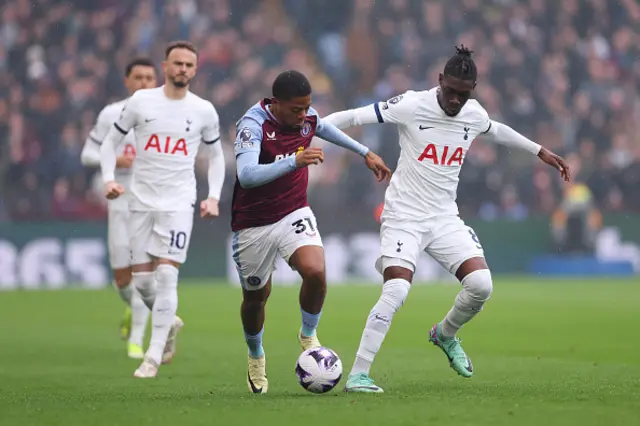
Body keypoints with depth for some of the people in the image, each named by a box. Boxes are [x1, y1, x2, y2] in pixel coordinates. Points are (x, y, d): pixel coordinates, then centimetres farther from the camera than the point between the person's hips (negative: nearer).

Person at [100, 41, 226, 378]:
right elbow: (110, 141, 8)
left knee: (166, 274, -13)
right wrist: (109, 178, -7)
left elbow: (216, 156, 15)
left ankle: (153, 357, -9)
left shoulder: (204, 111, 2)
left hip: (178, 203, -2)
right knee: (141, 278, 3)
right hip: (142, 201, 2)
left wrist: (213, 196, 3)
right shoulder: (141, 101, 0)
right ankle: (169, 323, 34)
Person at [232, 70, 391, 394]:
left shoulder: (308, 118, -6)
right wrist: (294, 161, -49)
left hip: (294, 214, 3)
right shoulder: (253, 124, -24)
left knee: (315, 272, -24)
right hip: (254, 225, -3)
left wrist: (365, 153, 28)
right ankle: (256, 358, 42)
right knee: (256, 296, 12)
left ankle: (308, 336, 3)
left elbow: (327, 129, 21)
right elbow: (246, 175, -39)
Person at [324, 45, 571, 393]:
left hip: (445, 218, 5)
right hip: (404, 216, -5)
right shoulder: (412, 106, -13)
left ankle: (445, 335, 20)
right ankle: (357, 375, -15)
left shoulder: (474, 113, 3)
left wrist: (540, 151, 34)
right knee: (396, 291, -23)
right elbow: (352, 117, -11)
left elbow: (495, 130, 27)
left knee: (481, 284, -12)